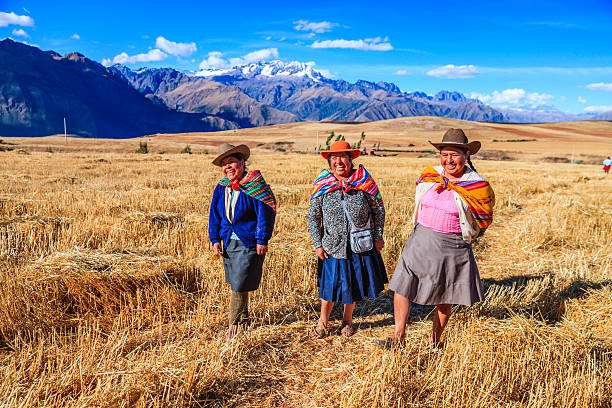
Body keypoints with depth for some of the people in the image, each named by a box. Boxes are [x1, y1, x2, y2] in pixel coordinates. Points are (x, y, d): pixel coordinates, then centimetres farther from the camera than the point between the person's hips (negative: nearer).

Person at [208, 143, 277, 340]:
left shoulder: (253, 185, -12)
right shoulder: (221, 188, 5)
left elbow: (265, 212, -11)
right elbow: (215, 215, 12)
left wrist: (262, 240, -12)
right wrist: (215, 240, 5)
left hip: (249, 243, -6)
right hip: (229, 241, 6)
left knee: (240, 285, -4)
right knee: (235, 283, 16)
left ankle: (234, 324, 13)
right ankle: (243, 317, 36)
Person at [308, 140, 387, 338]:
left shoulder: (364, 181, -6)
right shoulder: (322, 185, -5)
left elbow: (378, 209, 3)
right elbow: (313, 217, 2)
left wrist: (378, 236, 2)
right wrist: (317, 244, -2)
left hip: (361, 245, 1)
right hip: (332, 246, 0)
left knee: (354, 283, 13)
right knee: (329, 284, 6)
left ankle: (347, 320, 35)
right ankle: (323, 322, 29)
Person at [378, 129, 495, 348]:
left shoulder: (478, 186, -9)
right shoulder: (429, 175, 1)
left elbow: (483, 221, 6)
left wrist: (461, 235, 10)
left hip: (452, 247, -3)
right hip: (420, 241, 3)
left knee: (444, 298, 9)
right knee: (401, 286, 0)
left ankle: (435, 341, 29)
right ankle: (398, 336, 13)